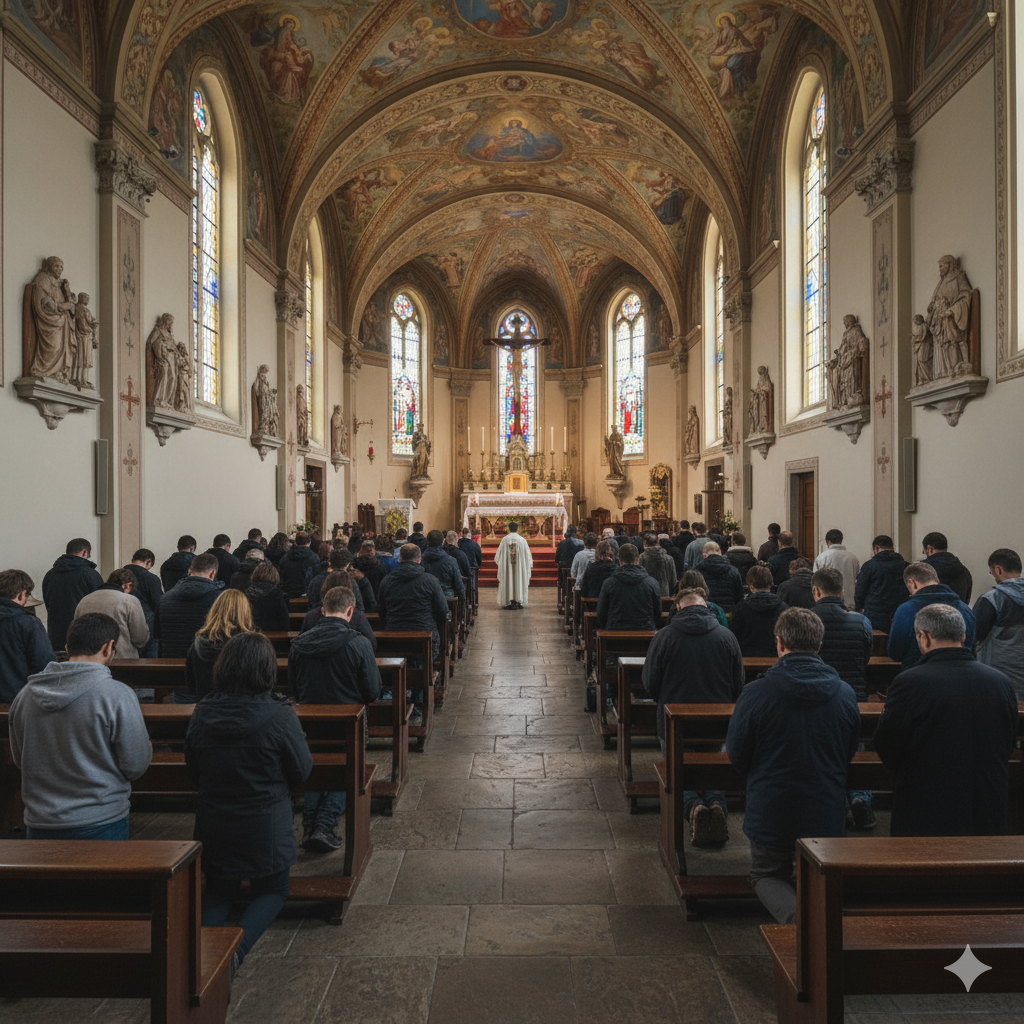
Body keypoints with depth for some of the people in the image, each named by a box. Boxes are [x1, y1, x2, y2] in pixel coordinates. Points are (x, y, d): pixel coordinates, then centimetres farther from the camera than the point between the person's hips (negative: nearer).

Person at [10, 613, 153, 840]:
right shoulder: (118, 695, -17)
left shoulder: (25, 694, -1)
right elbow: (136, 765, -11)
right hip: (100, 823, -4)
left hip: (38, 825, 5)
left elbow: (19, 759, 13)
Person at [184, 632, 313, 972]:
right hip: (266, 828, -3)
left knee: (219, 889, 27)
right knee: (272, 890, 20)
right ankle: (238, 945, -6)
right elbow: (302, 771, -9)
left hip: (214, 826, 4)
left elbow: (192, 769, 5)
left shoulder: (201, 714, -10)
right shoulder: (279, 717, -22)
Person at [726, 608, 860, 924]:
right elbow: (848, 753, 8)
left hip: (769, 813, -3)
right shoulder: (845, 694, -6)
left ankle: (794, 913, -10)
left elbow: (736, 754, -6)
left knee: (767, 875, 19)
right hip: (827, 815, 4)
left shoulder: (756, 693, -17)